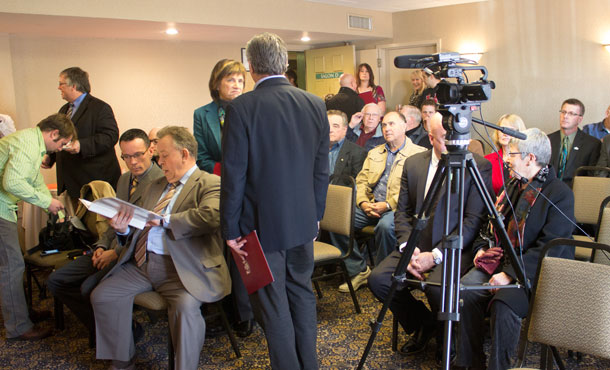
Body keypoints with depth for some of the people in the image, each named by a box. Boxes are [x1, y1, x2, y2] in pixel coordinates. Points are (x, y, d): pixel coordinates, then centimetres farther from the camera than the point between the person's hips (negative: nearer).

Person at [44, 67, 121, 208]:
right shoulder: (64, 110, 20)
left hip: (96, 180, -8)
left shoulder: (100, 108, -9)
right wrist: (50, 158, 12)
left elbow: (111, 136, -19)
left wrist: (81, 145, -28)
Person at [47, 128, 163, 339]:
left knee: (89, 287, -27)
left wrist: (116, 252, -17)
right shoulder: (124, 179, 17)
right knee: (55, 281, 3)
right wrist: (101, 246, 5)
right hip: (114, 249, 9)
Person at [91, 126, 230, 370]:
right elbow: (140, 223, 22)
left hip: (181, 268, -7)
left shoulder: (210, 184, -3)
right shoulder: (155, 187, 24)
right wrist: (123, 229, -2)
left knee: (185, 306, -32)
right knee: (102, 295, -5)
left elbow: (212, 216, -24)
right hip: (141, 264, 8)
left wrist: (165, 221, -16)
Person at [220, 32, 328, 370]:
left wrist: (230, 228, -4)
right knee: (302, 294, 20)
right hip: (304, 221, 5)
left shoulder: (241, 108, -14)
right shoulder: (315, 104, 0)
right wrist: (314, 213, 16)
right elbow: (322, 169, 5)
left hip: (262, 224, -5)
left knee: (272, 305, 8)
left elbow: (234, 174, -13)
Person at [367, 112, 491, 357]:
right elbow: (402, 212, 10)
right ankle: (423, 325, 11)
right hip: (416, 245, 5)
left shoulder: (479, 167, -5)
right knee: (378, 279, -17)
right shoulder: (412, 164, 8)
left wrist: (436, 255, -18)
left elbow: (474, 221, -10)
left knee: (437, 286, -33)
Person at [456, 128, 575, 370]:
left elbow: (550, 248, -18)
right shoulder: (514, 185, 14)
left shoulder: (560, 194, -11)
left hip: (537, 272, -6)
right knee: (465, 291, -18)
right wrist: (482, 247, 7)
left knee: (503, 304, -32)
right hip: (501, 259, 7)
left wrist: (510, 274, -22)